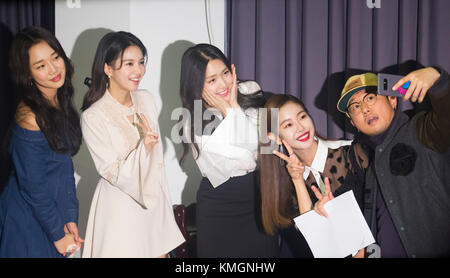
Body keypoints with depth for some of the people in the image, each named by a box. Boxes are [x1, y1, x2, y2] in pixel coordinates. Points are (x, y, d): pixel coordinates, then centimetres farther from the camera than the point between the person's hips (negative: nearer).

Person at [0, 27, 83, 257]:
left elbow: (66, 163, 4)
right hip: (30, 220, -7)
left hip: (56, 207, 7)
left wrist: (71, 217, 1)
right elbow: (33, 187, -20)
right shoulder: (30, 117, -25)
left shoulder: (60, 103, -2)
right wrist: (58, 234, -11)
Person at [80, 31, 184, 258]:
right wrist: (143, 147, -32)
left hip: (155, 200, 6)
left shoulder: (146, 99, 1)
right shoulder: (92, 117, -18)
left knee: (160, 251, 14)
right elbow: (114, 174, -18)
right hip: (120, 206, -5)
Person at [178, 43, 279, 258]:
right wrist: (230, 111, -18)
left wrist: (233, 108, -16)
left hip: (260, 199, 3)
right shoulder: (193, 125, -12)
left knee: (266, 251, 11)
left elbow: (260, 143, -13)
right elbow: (245, 160, -21)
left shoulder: (250, 93, -2)